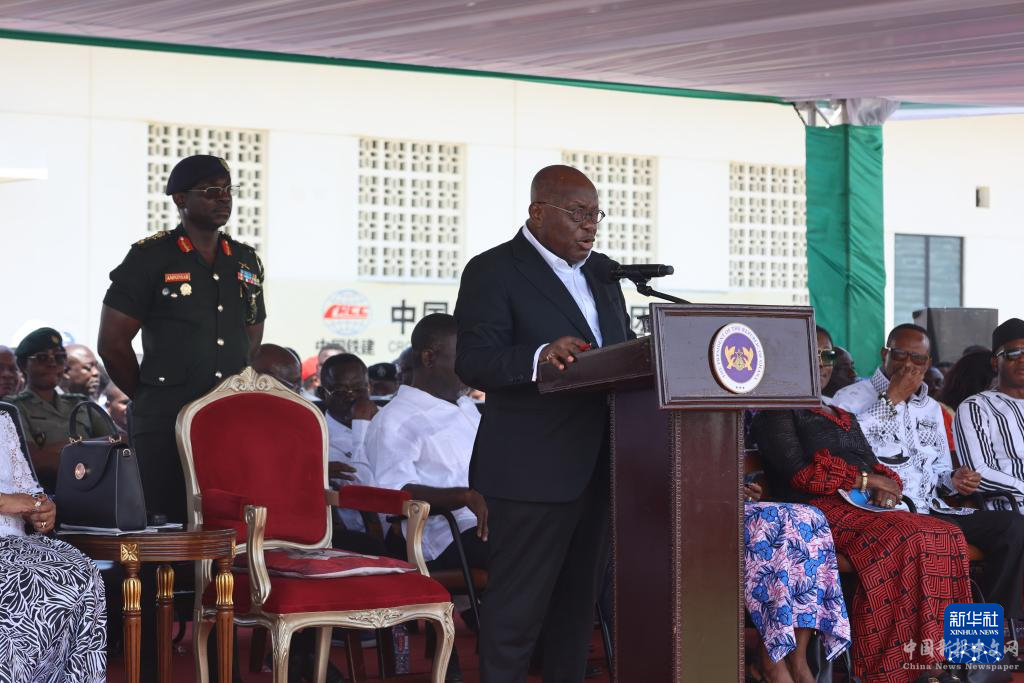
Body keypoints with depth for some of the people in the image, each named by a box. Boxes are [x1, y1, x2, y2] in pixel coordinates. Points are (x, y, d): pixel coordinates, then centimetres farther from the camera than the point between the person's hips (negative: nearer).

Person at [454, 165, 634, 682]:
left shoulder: (601, 271, 17)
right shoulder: (493, 271, -6)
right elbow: (473, 364, -15)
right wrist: (541, 357, -32)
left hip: (598, 465, 7)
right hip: (532, 470, -7)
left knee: (580, 601, 14)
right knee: (517, 606, -4)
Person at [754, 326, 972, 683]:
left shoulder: (844, 417, 31)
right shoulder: (777, 412, 6)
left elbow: (874, 466, 20)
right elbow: (798, 473, -8)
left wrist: (886, 486, -4)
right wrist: (863, 480, -9)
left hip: (865, 507, 8)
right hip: (818, 510, -7)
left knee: (946, 537, -19)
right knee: (905, 539, -33)